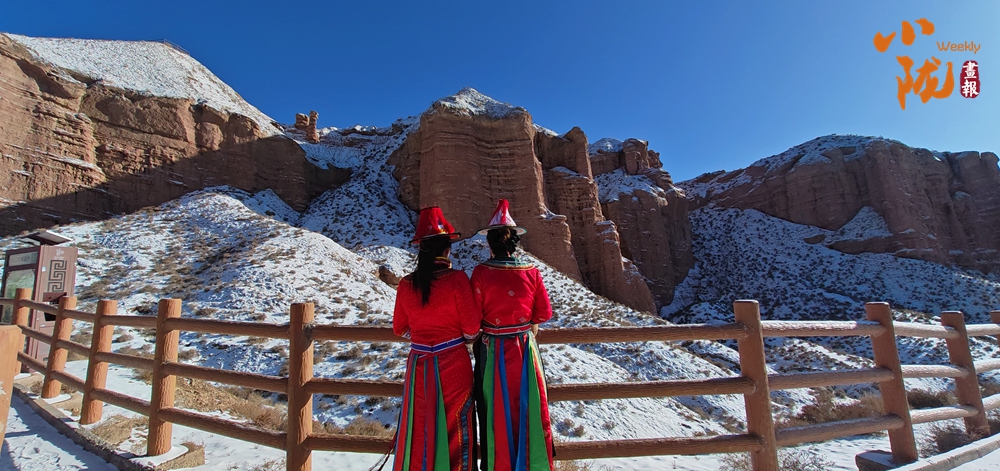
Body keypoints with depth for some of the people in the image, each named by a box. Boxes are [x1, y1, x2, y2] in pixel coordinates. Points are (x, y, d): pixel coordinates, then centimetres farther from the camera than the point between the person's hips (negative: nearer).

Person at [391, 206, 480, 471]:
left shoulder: (406, 284, -5)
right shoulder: (456, 279, -16)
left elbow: (400, 329, 5)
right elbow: (472, 327, -12)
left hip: (419, 365, 3)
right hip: (453, 363, -3)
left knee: (420, 428, 19)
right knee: (454, 426, 14)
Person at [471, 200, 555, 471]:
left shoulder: (481, 272, -16)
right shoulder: (532, 272, -9)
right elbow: (543, 313, -2)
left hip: (492, 350, -2)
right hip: (525, 347, 2)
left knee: (495, 410, 15)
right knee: (527, 408, 18)